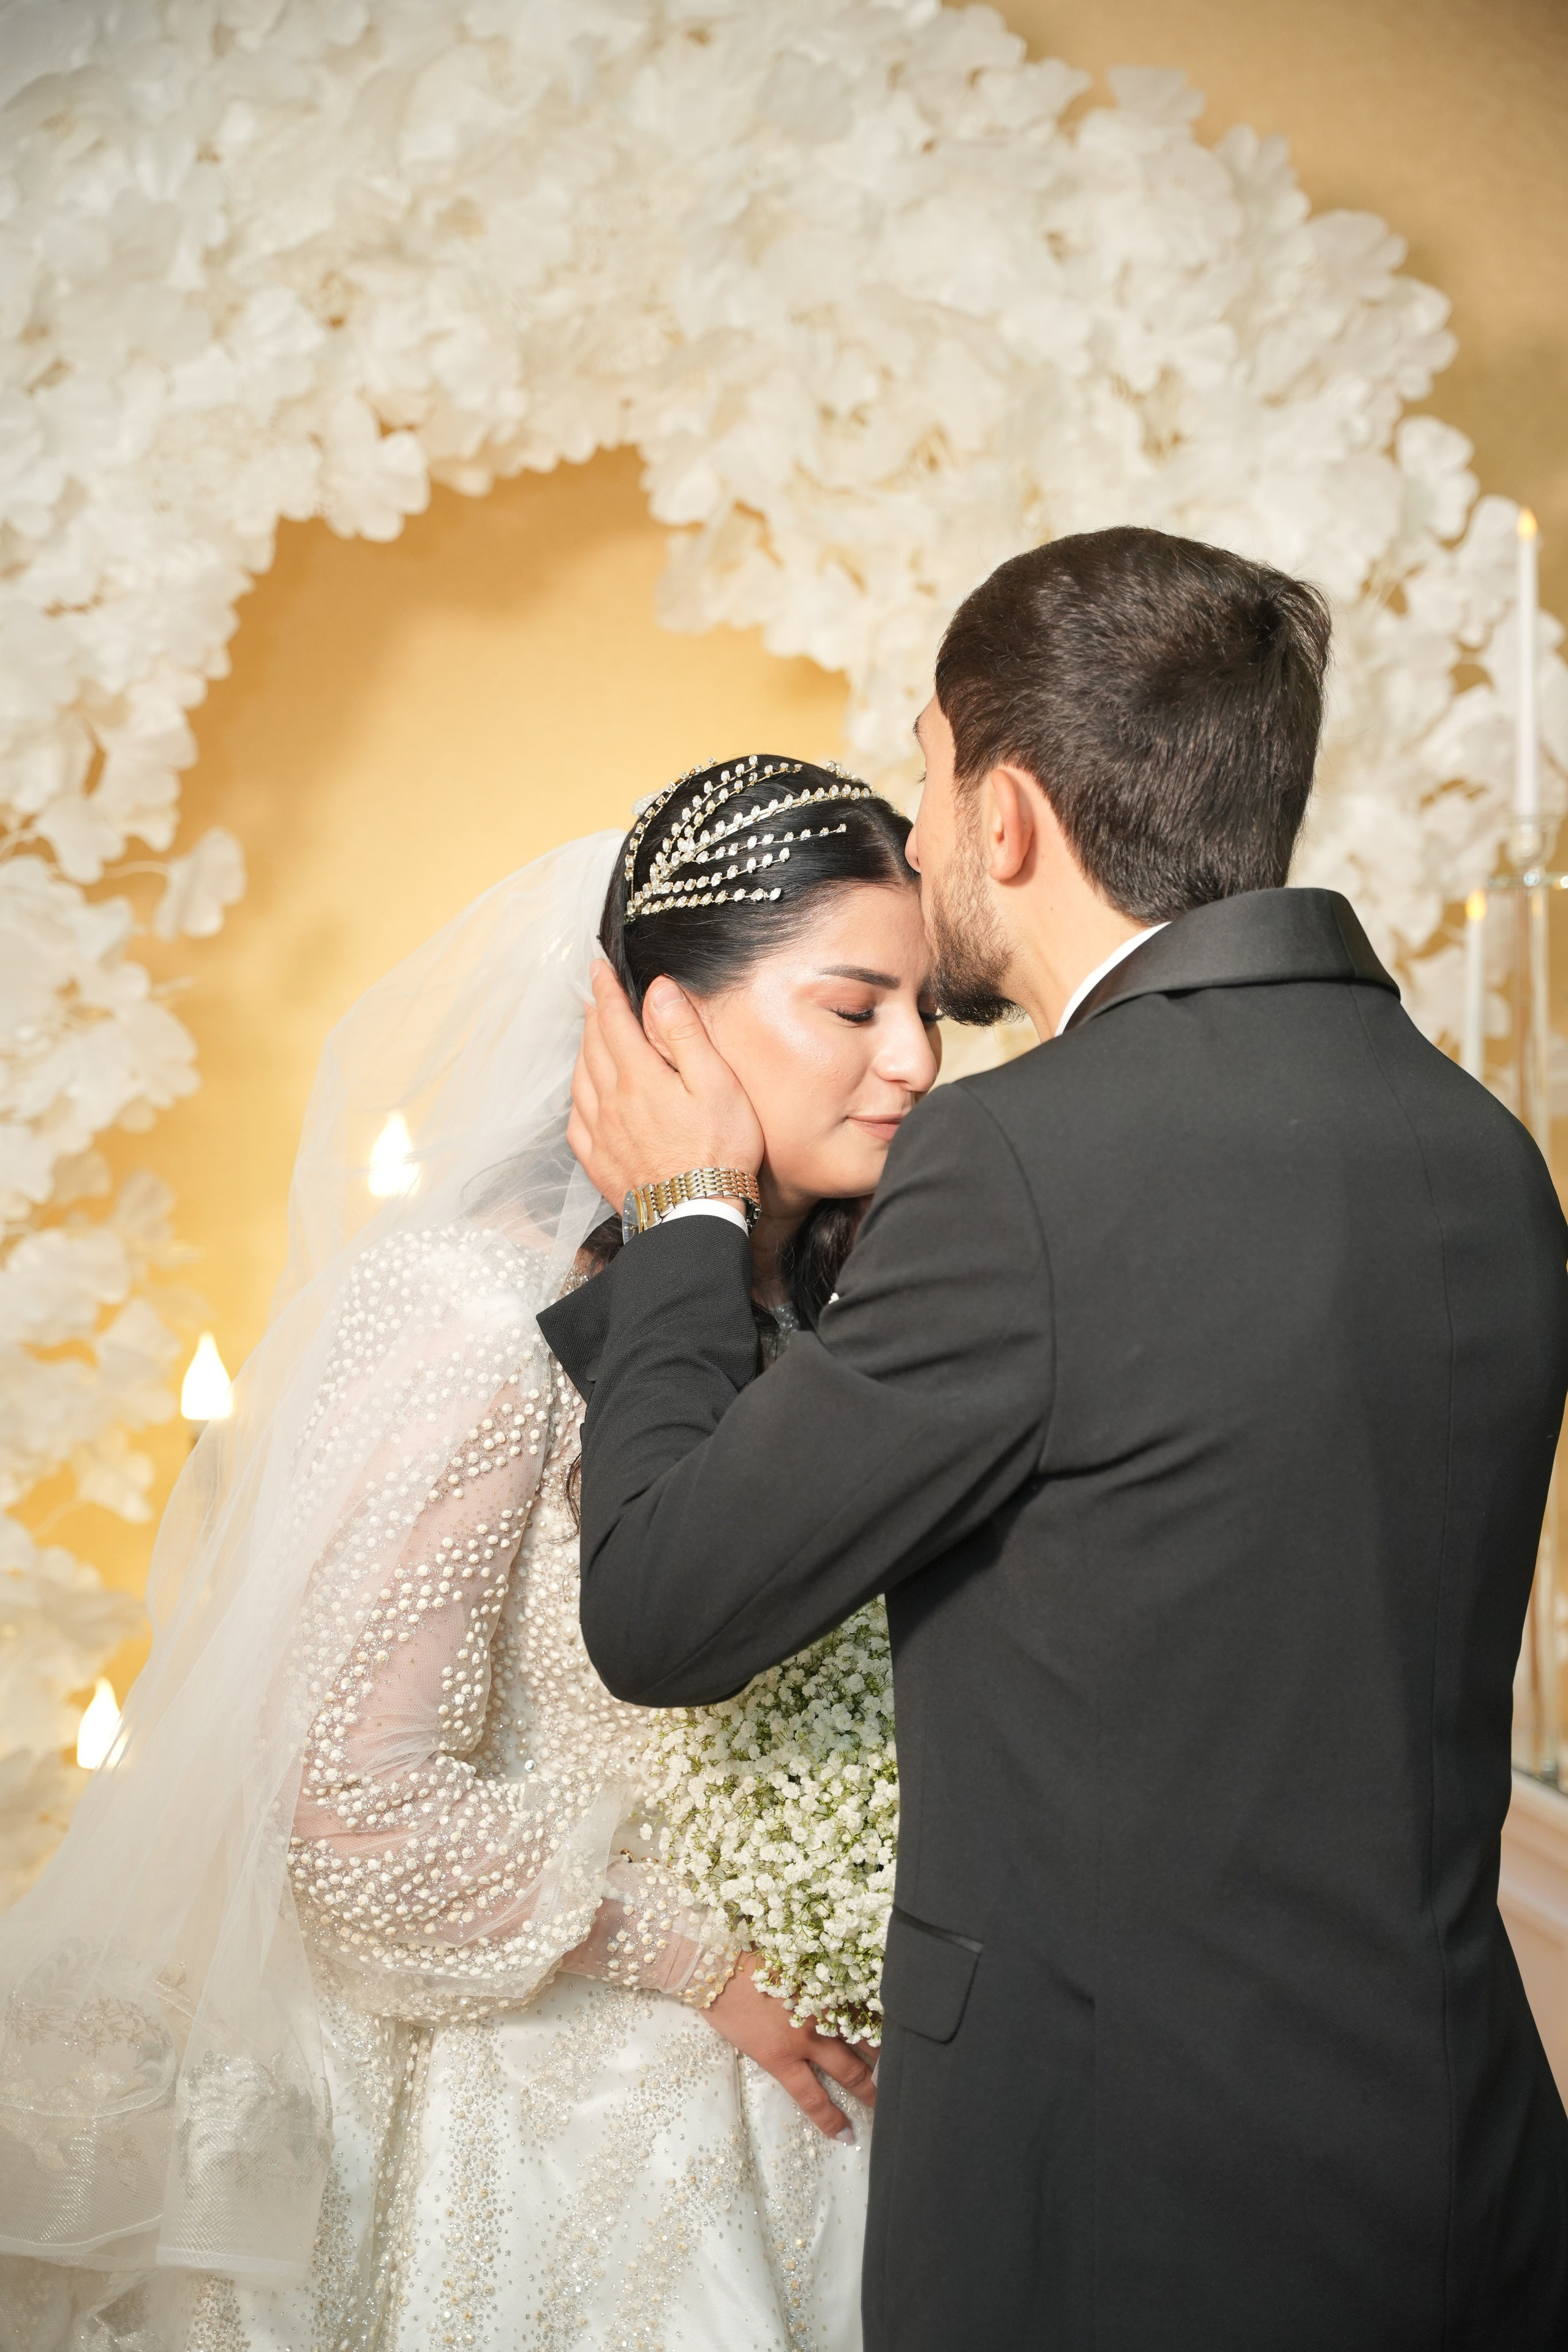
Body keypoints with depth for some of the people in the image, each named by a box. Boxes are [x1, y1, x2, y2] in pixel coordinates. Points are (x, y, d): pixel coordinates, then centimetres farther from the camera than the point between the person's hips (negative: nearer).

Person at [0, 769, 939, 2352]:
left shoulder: (812, 1312, 1)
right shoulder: (478, 1322, -20)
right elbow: (357, 1801, -20)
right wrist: (698, 1959, -13)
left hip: (770, 2084, 6)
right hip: (526, 2102, -6)